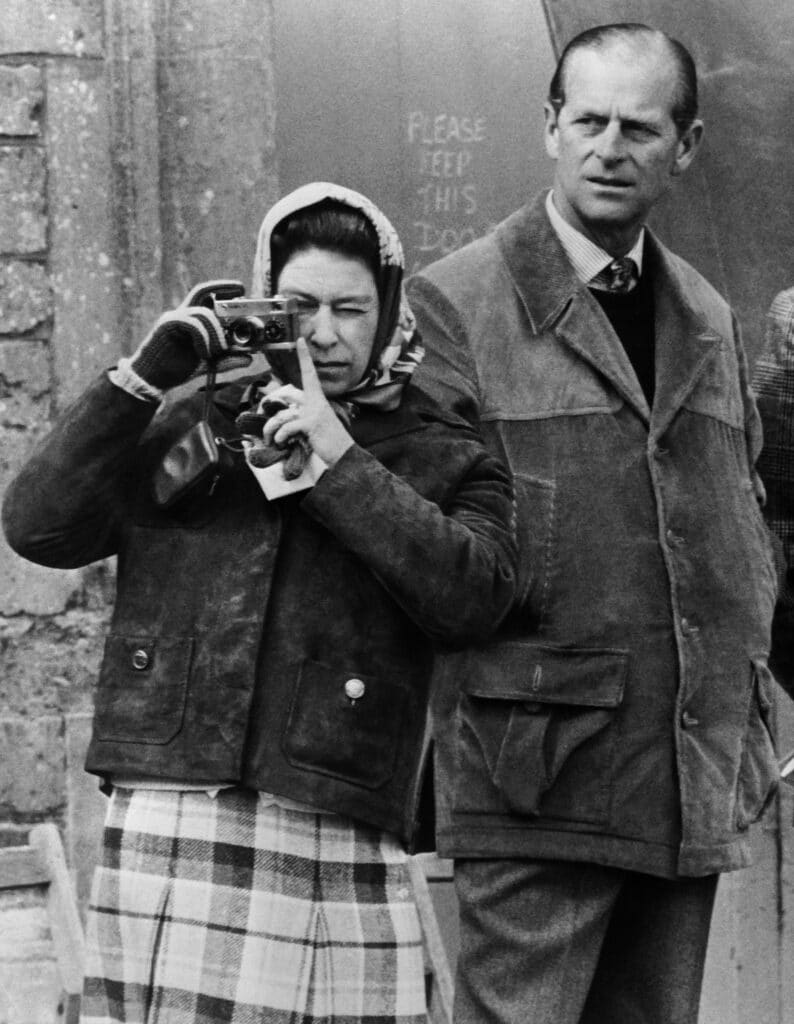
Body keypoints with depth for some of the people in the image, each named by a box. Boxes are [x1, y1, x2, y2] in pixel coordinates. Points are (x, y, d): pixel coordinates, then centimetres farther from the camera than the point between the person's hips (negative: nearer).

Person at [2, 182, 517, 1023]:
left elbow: (473, 597, -5)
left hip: (335, 840, 0)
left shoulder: (441, 460, 12)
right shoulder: (185, 426, 16)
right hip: (163, 819, 1)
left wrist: (341, 465, -7)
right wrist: (142, 378, -1)